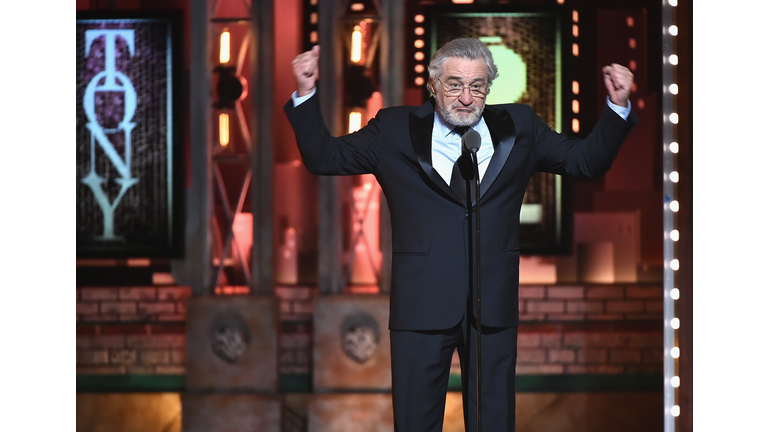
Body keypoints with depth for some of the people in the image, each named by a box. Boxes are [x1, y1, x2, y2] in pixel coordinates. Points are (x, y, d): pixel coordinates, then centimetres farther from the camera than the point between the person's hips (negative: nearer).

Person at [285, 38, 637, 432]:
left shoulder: (518, 127, 9)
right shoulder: (396, 130, 5)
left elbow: (588, 160, 13)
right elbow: (323, 156, 8)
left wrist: (617, 107, 0)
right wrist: (305, 95, -4)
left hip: (493, 310, 1)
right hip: (422, 308, -1)